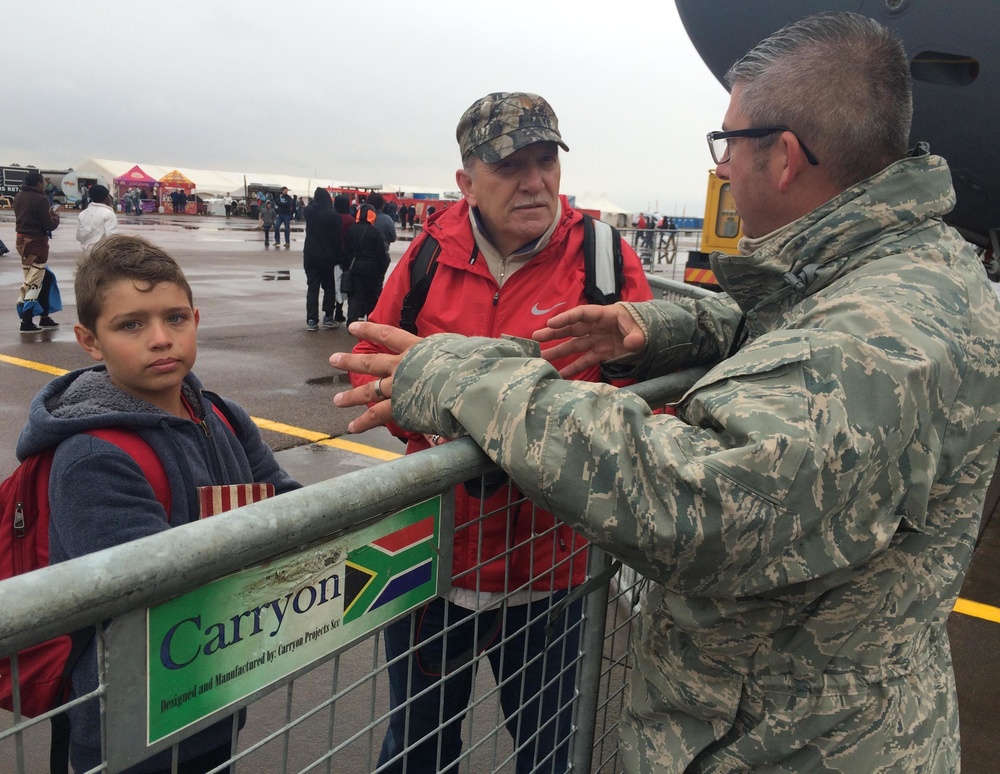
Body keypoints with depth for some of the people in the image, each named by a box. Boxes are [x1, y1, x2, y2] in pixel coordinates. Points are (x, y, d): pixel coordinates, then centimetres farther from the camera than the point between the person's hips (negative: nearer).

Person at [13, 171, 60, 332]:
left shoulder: (18, 197, 8)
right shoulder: (40, 199, -16)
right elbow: (49, 226, -16)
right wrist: (55, 216, 4)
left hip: (22, 240, 8)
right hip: (36, 242, -8)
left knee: (46, 277, 17)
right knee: (34, 282, -2)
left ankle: (44, 316, 21)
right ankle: (26, 322, -1)